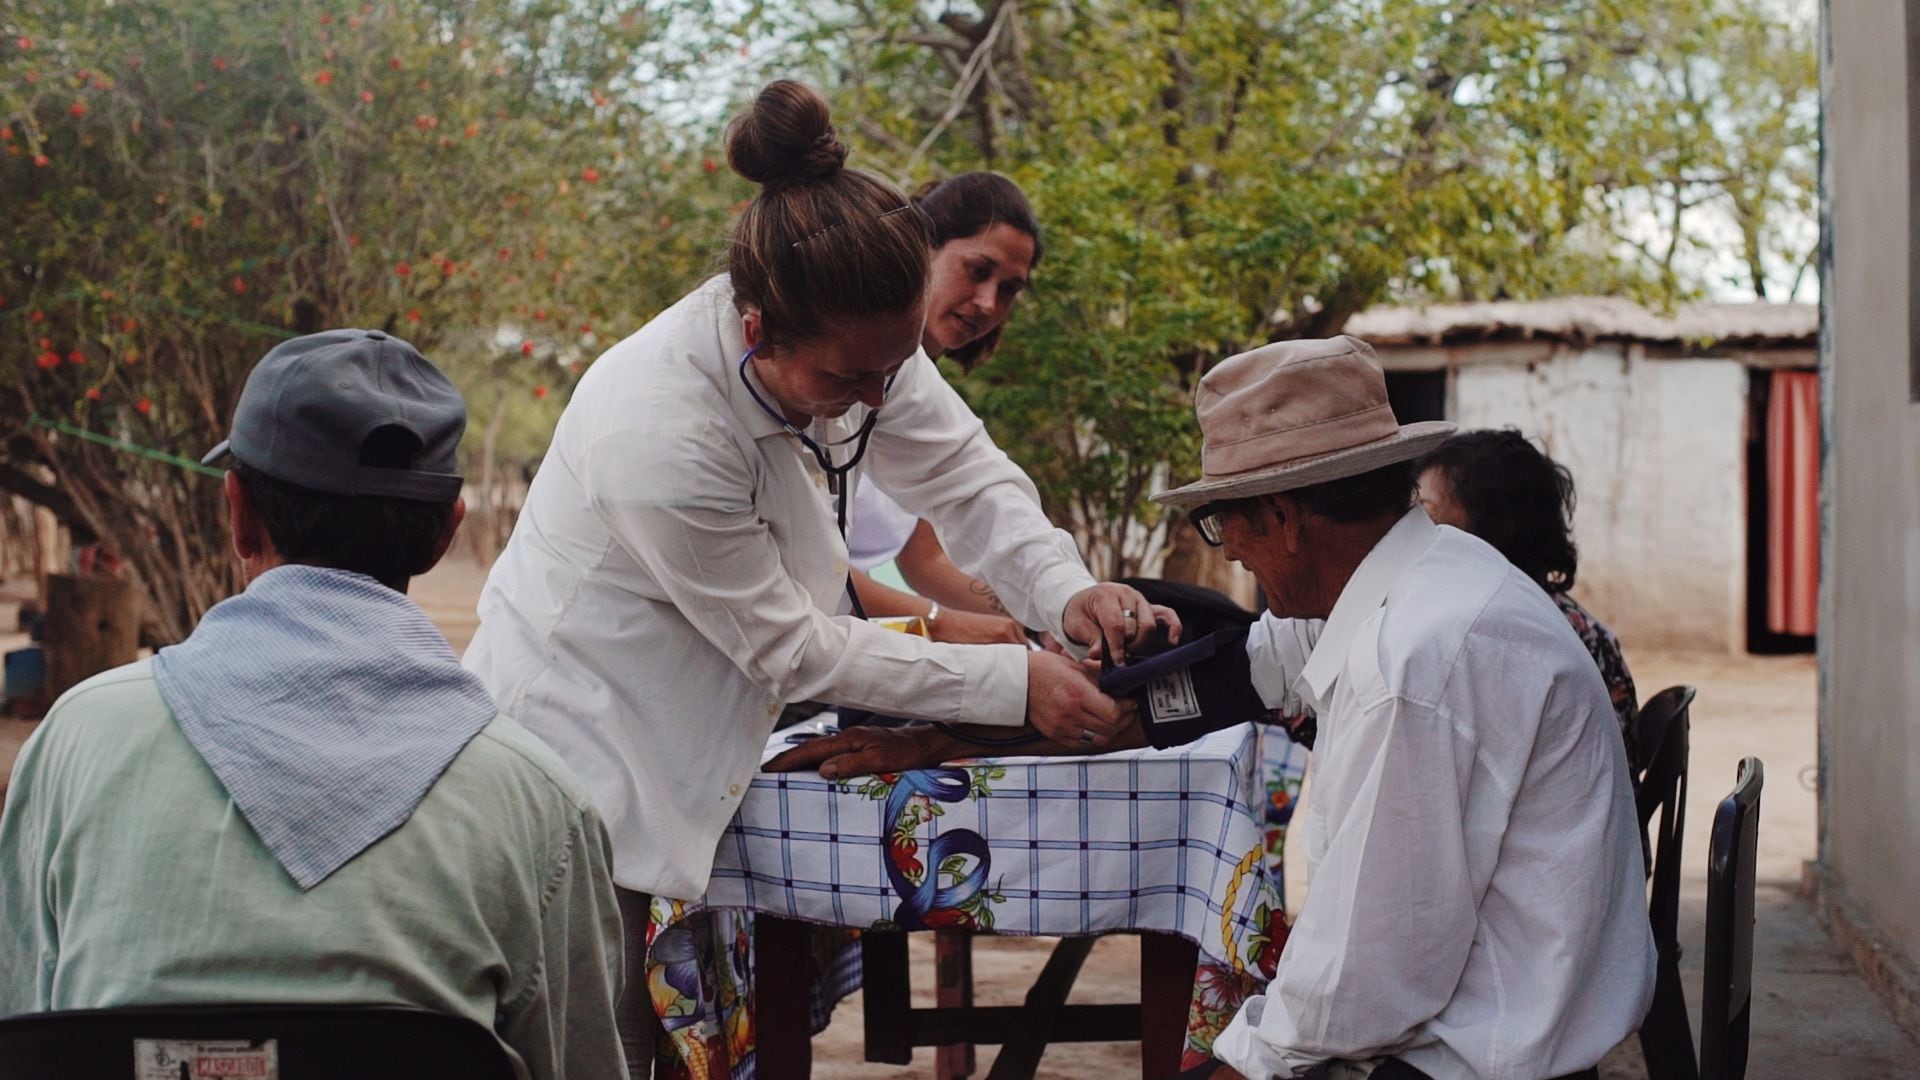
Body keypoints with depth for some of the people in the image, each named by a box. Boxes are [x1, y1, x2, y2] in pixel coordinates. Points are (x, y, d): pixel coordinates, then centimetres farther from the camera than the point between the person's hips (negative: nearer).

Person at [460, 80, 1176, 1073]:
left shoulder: (857, 345, -12)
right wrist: (1014, 683, -17)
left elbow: (963, 471, 3)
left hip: (666, 752, 7)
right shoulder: (658, 439, -33)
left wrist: (1065, 590, -17)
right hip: (574, 758, -7)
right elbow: (792, 648, -20)